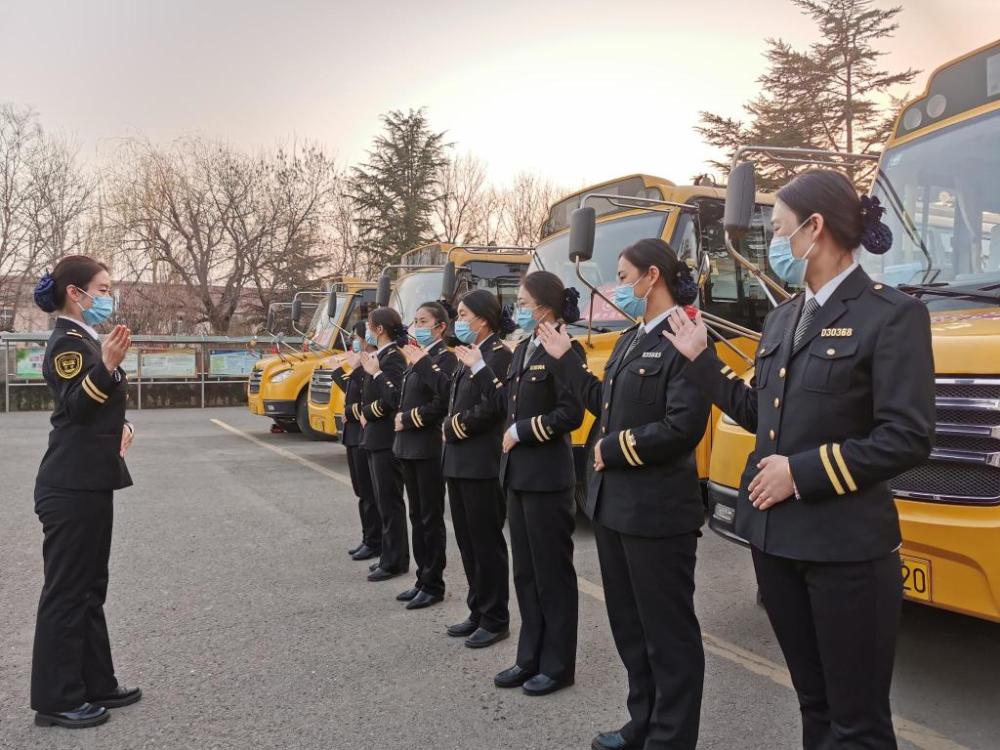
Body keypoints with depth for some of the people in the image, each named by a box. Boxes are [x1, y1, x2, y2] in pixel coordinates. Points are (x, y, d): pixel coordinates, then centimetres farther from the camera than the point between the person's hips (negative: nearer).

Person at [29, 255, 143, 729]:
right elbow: (74, 407, -22)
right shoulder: (67, 342, -13)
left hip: (91, 482, 10)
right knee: (66, 590, -1)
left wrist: (123, 426, 4)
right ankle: (55, 700, 9)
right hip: (70, 487, -10)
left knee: (89, 587, 15)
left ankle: (96, 684, 25)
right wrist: (107, 365, -34)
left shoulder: (86, 340, 16)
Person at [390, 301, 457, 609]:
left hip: (429, 448, -9)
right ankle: (423, 578, 24)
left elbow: (442, 403, -21)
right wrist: (401, 415, 2)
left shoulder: (444, 358, -11)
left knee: (432, 518, 0)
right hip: (408, 447, 9)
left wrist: (408, 419, -14)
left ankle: (434, 584, 10)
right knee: (417, 516, 14)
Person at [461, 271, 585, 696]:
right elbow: (510, 404, 12)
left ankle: (558, 665, 18)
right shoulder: (523, 350, 13)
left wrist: (522, 432, -15)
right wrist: (478, 368, 13)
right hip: (518, 474, 9)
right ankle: (531, 657, 28)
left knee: (552, 571, 3)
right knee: (524, 571, 15)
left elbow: (571, 414, -20)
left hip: (548, 477, -9)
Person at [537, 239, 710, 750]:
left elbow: (681, 429, -24)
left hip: (657, 511, -10)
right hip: (613, 504, 10)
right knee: (629, 624, 20)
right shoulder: (629, 341, 13)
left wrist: (612, 451, -15)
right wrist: (564, 359, 16)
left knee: (668, 631, 5)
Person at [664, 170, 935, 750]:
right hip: (775, 537, 7)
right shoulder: (783, 318, 11)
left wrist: (802, 472, -18)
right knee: (814, 701, 21)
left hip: (846, 546, -7)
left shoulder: (892, 314, -11)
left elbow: (907, 439, -17)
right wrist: (700, 358, 12)